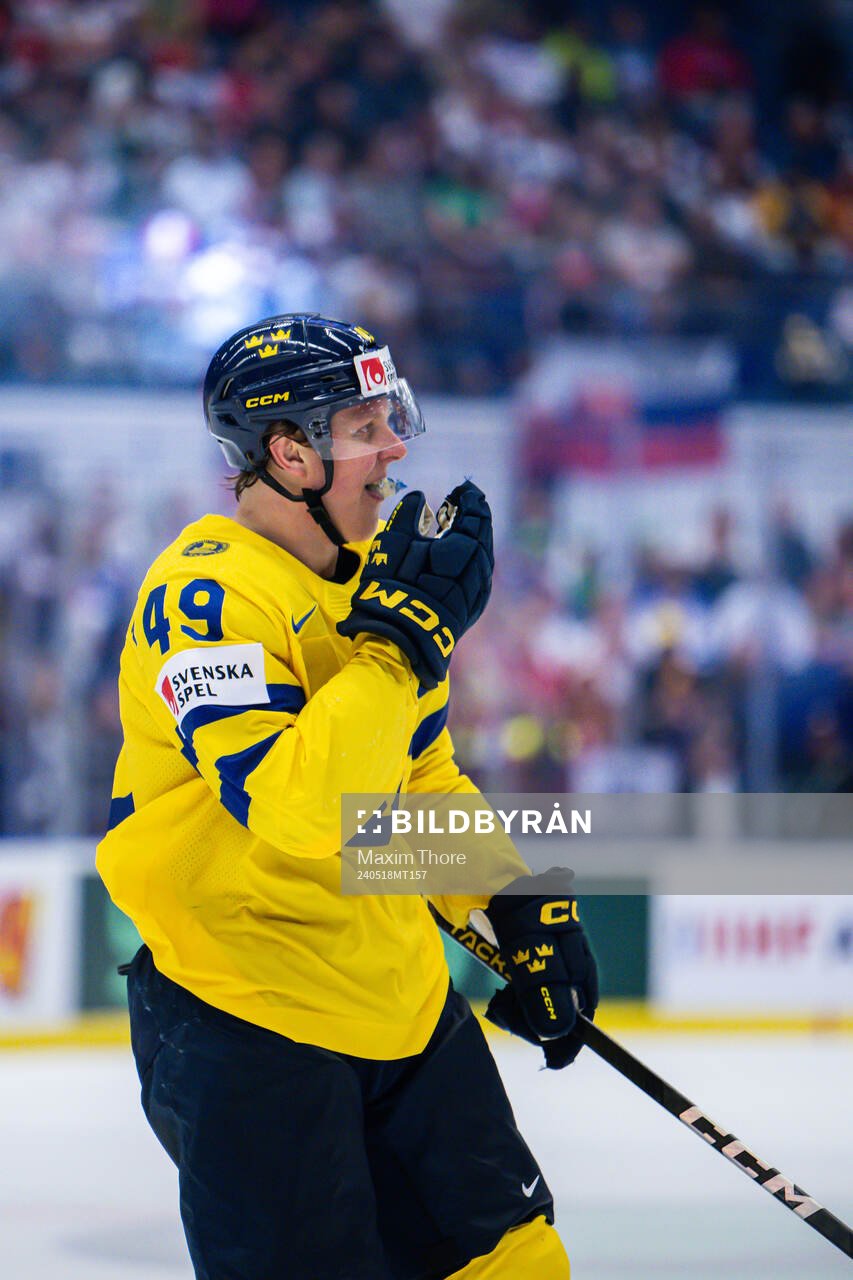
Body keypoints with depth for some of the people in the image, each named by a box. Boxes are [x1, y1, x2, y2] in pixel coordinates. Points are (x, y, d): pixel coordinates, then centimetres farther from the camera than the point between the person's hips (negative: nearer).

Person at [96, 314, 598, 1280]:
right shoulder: (205, 595, -20)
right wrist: (405, 639, -31)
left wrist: (523, 906, 12)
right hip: (244, 1020, -8)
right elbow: (294, 813, -33)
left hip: (401, 995, 8)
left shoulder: (368, 571, 9)